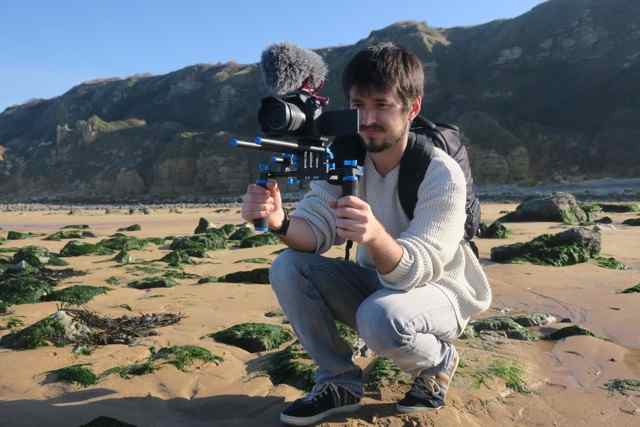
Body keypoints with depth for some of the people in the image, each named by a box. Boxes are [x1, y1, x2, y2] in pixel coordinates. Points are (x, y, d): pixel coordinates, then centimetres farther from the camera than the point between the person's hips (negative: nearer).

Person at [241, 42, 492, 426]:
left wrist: (376, 235, -54)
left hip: (438, 289, -4)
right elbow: (317, 226, -19)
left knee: (381, 317, -37)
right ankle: (340, 382, -2)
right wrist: (280, 221, -43)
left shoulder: (442, 175, -25)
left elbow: (413, 271, -32)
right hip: (377, 283, 5)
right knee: (288, 268, -17)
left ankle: (439, 361, 0)